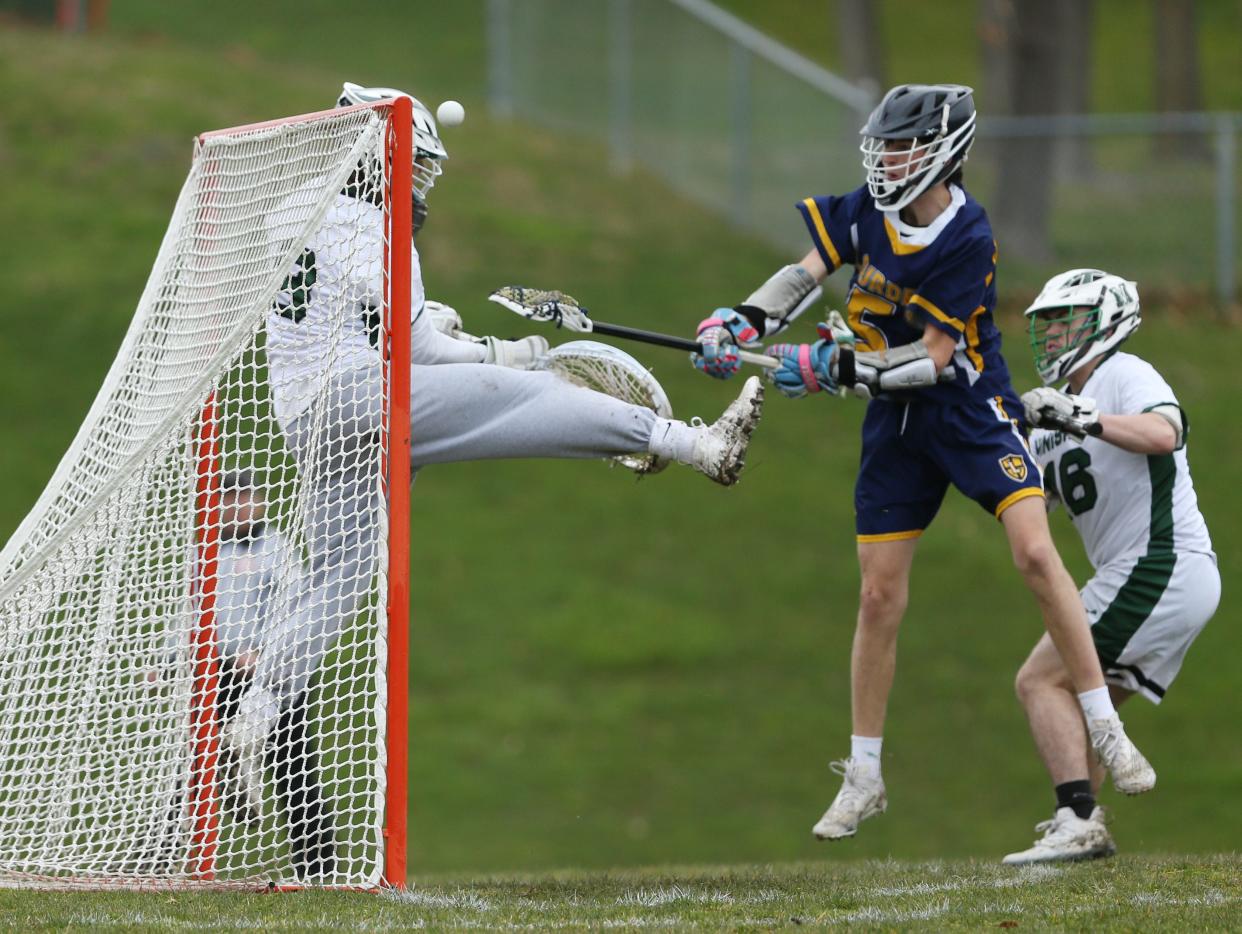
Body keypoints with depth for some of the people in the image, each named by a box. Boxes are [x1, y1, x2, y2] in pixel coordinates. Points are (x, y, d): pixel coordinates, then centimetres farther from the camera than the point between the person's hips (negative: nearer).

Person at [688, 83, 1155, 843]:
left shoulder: (969, 238, -21)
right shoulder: (870, 212, -3)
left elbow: (933, 357, -23)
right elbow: (808, 275, 2)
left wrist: (838, 368, -29)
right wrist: (742, 323, -15)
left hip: (973, 410, -5)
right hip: (897, 424, 5)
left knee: (1034, 551, -22)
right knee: (880, 598, 5)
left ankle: (1108, 732, -13)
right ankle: (863, 778, 15)